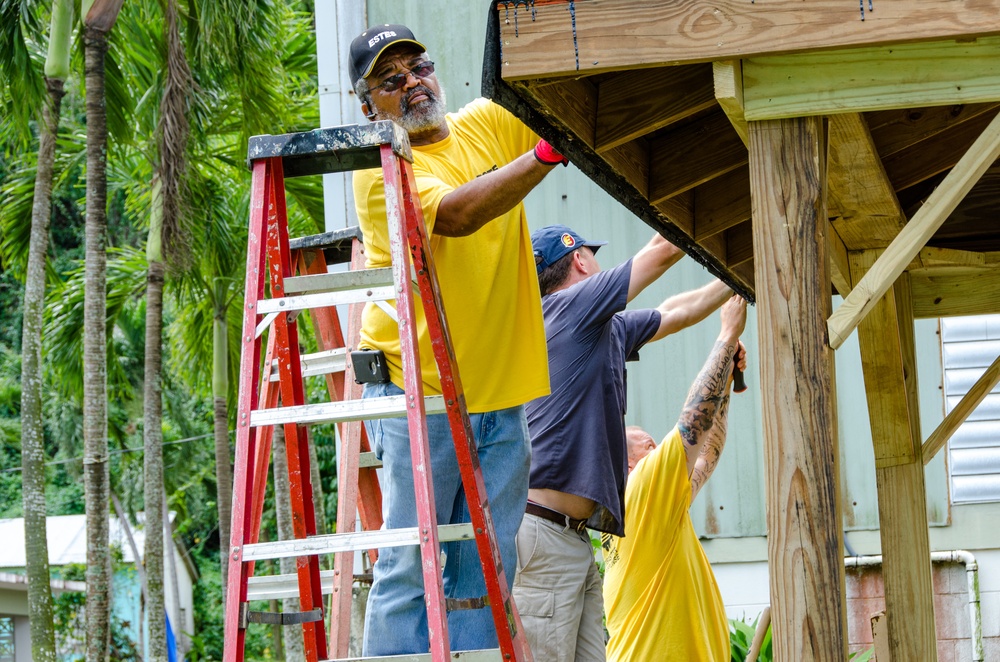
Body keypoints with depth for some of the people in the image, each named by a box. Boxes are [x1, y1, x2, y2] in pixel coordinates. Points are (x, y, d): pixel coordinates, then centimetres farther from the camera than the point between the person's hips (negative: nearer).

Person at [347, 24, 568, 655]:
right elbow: (455, 213, -23)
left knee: (485, 573, 5)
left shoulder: (489, 124, 11)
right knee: (411, 567, -7)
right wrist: (547, 154, -31)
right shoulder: (379, 170, -7)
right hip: (419, 396, -5)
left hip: (501, 395, 5)